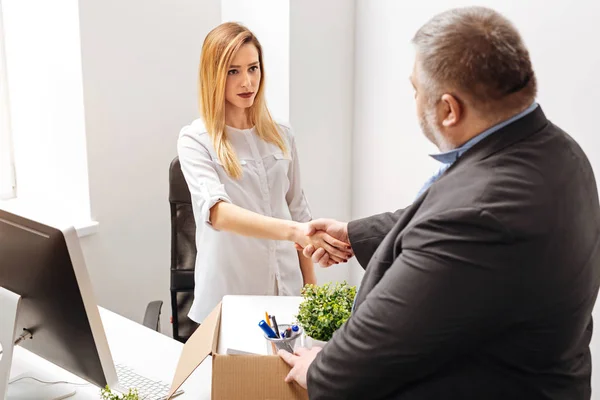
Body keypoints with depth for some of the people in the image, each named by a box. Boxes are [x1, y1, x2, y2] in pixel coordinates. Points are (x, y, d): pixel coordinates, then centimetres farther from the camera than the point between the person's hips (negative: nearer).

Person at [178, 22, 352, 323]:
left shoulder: (281, 136, 5)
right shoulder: (195, 140, -10)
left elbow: (297, 210, 12)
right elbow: (217, 212, -26)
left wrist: (311, 289, 10)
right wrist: (292, 231, -39)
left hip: (286, 290, 4)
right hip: (229, 297, -4)